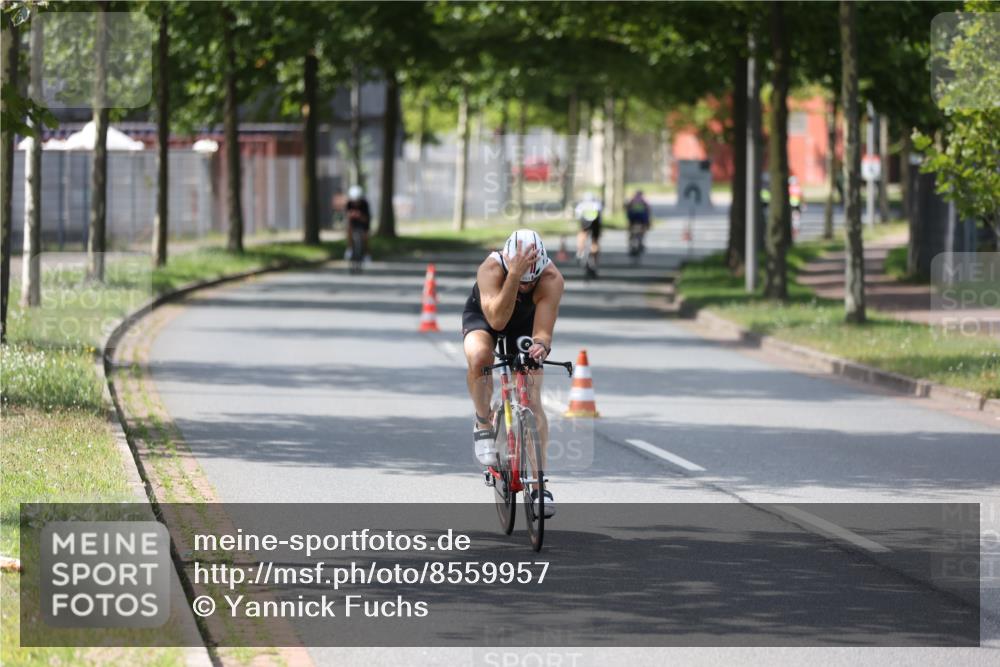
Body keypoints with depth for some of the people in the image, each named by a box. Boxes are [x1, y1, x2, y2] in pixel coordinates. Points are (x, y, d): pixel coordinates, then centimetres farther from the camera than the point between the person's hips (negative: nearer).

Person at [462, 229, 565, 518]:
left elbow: (543, 331, -36)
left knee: (532, 400, -11)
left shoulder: (552, 279, -34)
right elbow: (496, 320, -48)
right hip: (482, 318, -1)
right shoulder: (491, 268, -37)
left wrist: (541, 345, -59)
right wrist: (514, 276, -57)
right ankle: (484, 424, -12)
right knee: (480, 356, -37)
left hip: (525, 324, 1)